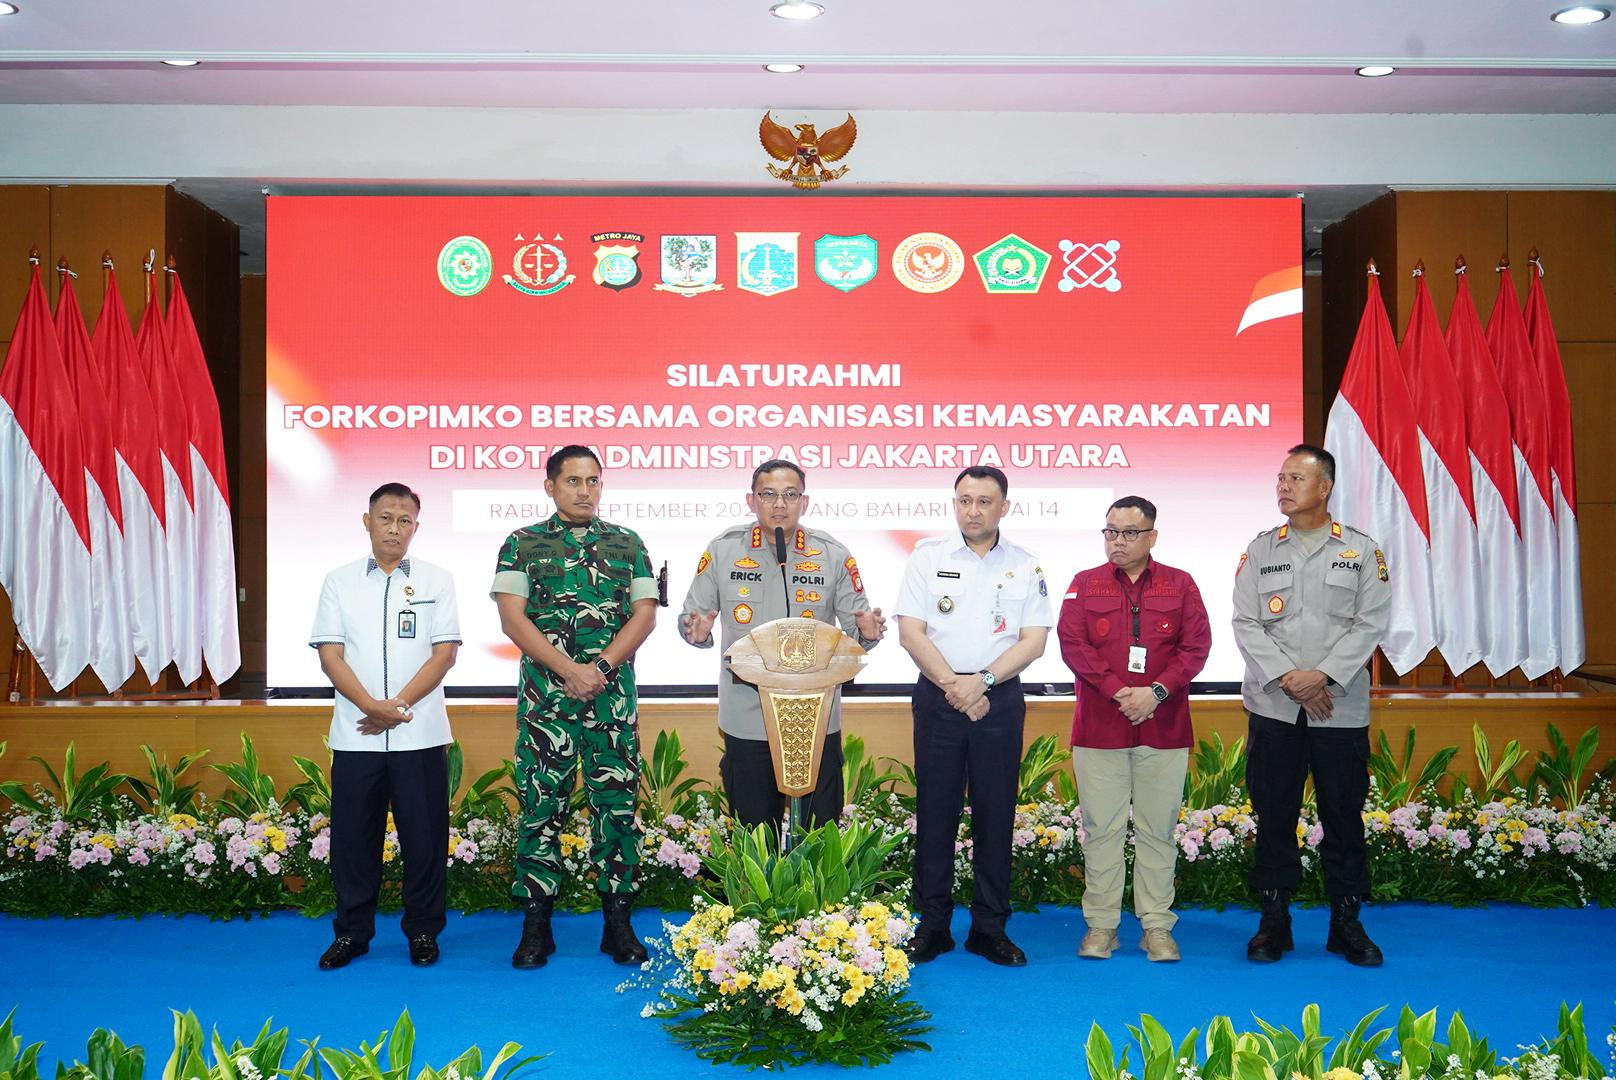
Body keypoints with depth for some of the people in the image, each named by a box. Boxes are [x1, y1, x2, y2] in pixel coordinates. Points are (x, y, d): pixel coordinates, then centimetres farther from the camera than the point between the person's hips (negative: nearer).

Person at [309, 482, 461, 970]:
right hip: (355, 734, 1)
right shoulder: (339, 581, 7)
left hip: (420, 734, -1)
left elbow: (444, 653, -2)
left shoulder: (436, 580, 4)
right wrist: (370, 706, -13)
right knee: (353, 834, 6)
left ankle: (423, 931, 17)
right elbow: (330, 655, 1)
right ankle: (352, 931, 20)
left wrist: (398, 705, -12)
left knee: (424, 835, 3)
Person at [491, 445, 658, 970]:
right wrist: (569, 670, -13)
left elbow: (645, 613, 3)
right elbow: (512, 616, -4)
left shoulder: (627, 544, 11)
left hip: (613, 697, 1)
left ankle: (618, 921, 11)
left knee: (617, 805, 2)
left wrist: (601, 667, -11)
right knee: (541, 804, 1)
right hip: (544, 697, -1)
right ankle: (536, 923, 11)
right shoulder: (522, 545, 6)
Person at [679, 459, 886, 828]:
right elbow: (693, 616, 6)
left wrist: (866, 632, -18)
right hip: (746, 718, 0)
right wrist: (697, 630, -17)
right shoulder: (722, 550, 1)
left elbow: (856, 627, 5)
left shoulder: (833, 555, 2)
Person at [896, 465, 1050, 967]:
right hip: (938, 696, 0)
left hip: (1000, 700, 1)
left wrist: (982, 680, -13)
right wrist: (954, 685, -11)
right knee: (934, 812, 2)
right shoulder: (928, 556, 3)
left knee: (996, 813, 4)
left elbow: (1034, 640, 0)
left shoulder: (1025, 566, 6)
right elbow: (910, 632, -2)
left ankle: (990, 928, 13)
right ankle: (931, 926, 12)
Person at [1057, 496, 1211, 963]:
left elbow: (1196, 647, 1)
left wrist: (1157, 692, -12)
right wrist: (1117, 691, -13)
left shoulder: (1180, 585, 8)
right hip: (1099, 727, 0)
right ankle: (1101, 924, 11)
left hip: (1163, 728, 0)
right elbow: (1072, 644, -3)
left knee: (1157, 829, 4)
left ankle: (1157, 925, 13)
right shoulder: (1084, 584, 7)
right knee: (1101, 827, 3)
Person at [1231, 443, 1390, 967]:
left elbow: (1370, 624, -3)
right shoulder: (1260, 550, 7)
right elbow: (1245, 624, 1)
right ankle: (1274, 919, 15)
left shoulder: (1362, 551, 4)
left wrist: (1323, 675, -14)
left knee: (1343, 815, 5)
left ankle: (1346, 922, 18)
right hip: (1274, 707, 1)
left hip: (1341, 706, -1)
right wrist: (1287, 677, -11)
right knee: (1274, 814, 4)